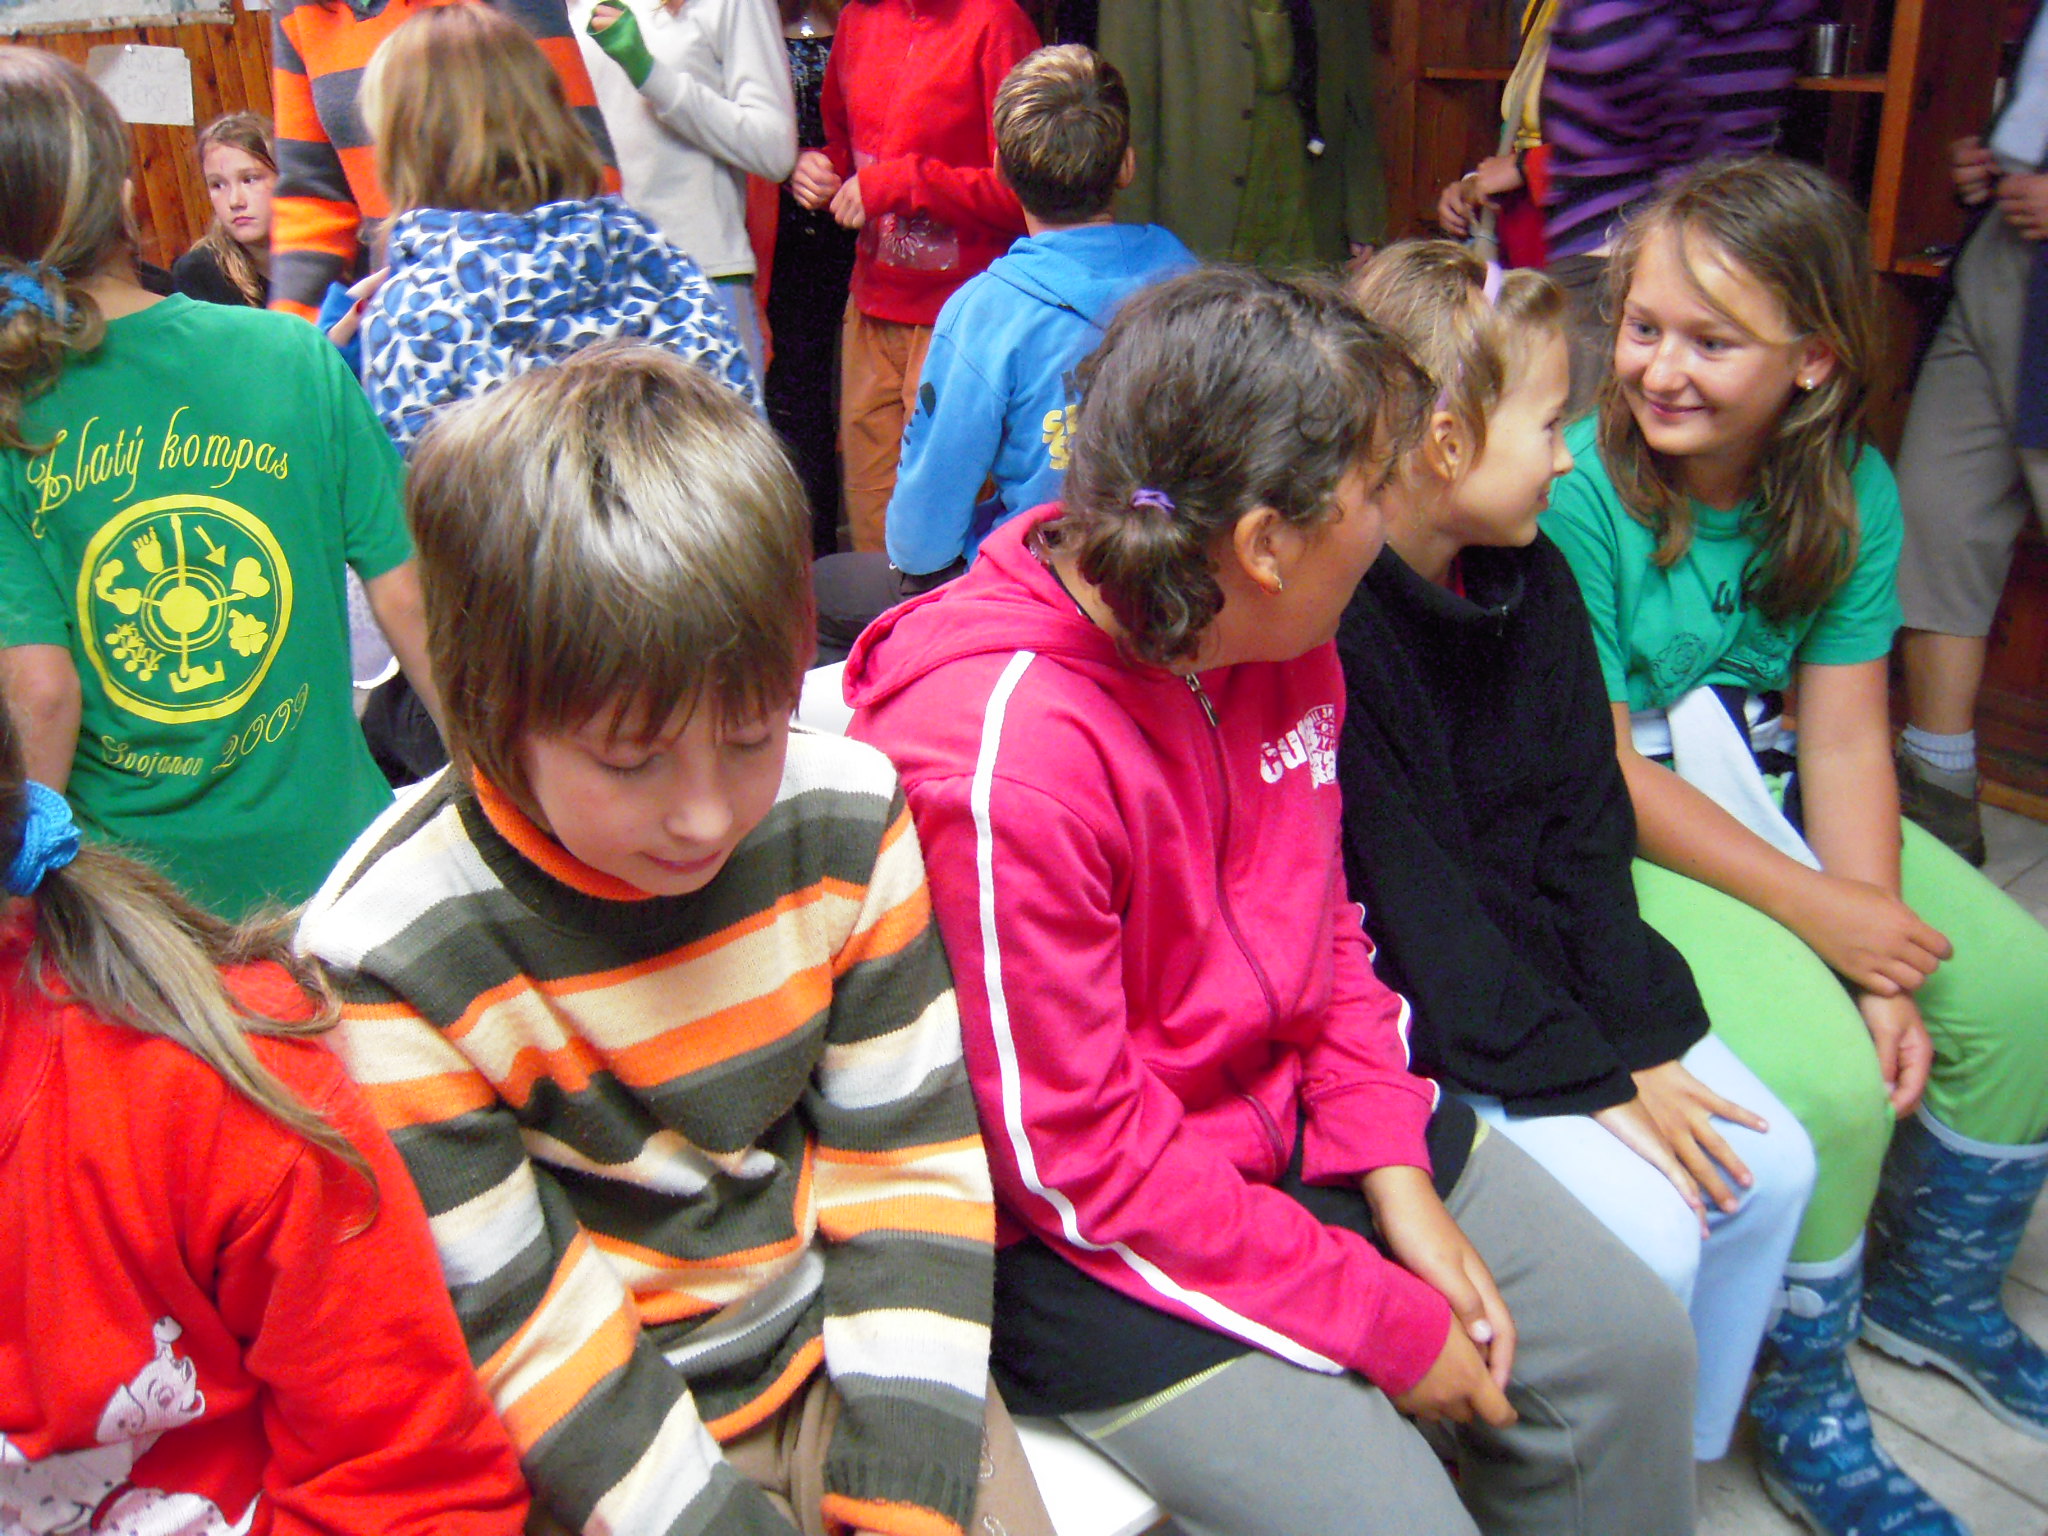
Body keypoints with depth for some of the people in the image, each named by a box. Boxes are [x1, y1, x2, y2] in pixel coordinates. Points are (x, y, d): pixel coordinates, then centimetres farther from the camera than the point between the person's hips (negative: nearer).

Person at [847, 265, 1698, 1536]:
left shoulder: (1284, 645, -5)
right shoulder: (1003, 758, -30)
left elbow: (1324, 929, 7)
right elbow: (1079, 1156, -24)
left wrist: (1397, 1177, -6)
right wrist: (1388, 1327, -18)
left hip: (1296, 1116, 8)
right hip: (1084, 1235, -7)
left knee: (1634, 1348, 9)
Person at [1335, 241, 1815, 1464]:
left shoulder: (1533, 580, 3)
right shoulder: (1329, 623, -23)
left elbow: (1587, 827, 4)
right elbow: (1405, 901, -21)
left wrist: (1643, 1040, -5)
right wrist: (1589, 1077, -17)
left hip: (1535, 964, 8)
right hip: (1402, 1015, -8)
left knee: (1767, 1166, 1)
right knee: (1645, 1230, -17)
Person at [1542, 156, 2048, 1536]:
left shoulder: (1850, 493, -3)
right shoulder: (1577, 492, -20)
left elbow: (1845, 741, -6)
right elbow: (1599, 774, -20)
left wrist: (1885, 960, -17)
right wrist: (1823, 914, -20)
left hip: (1776, 810, 7)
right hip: (1613, 844, -6)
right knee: (1826, 1079, -23)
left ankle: (1934, 1289, 28)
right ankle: (1801, 1397, 5)